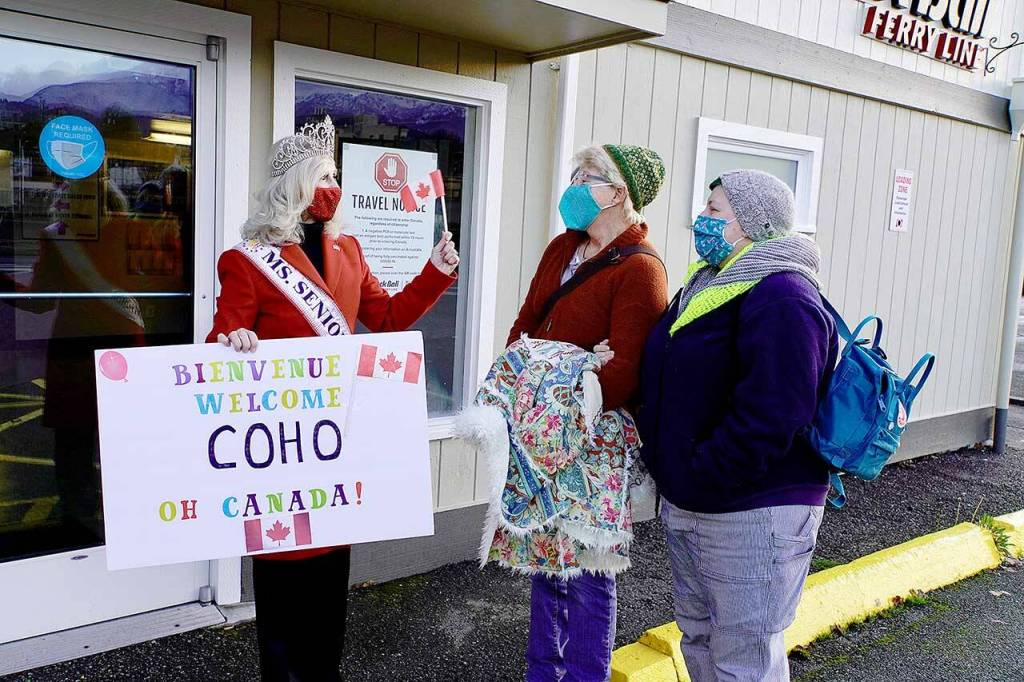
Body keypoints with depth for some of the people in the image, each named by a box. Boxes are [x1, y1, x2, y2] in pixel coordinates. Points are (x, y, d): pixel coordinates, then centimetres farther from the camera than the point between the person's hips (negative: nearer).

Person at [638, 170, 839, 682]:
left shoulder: (780, 298, -20)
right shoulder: (710, 282, 10)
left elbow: (769, 418, -29)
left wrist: (699, 476, -20)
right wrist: (664, 468, 12)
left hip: (750, 513, -10)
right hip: (687, 505, 10)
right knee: (697, 634, 23)